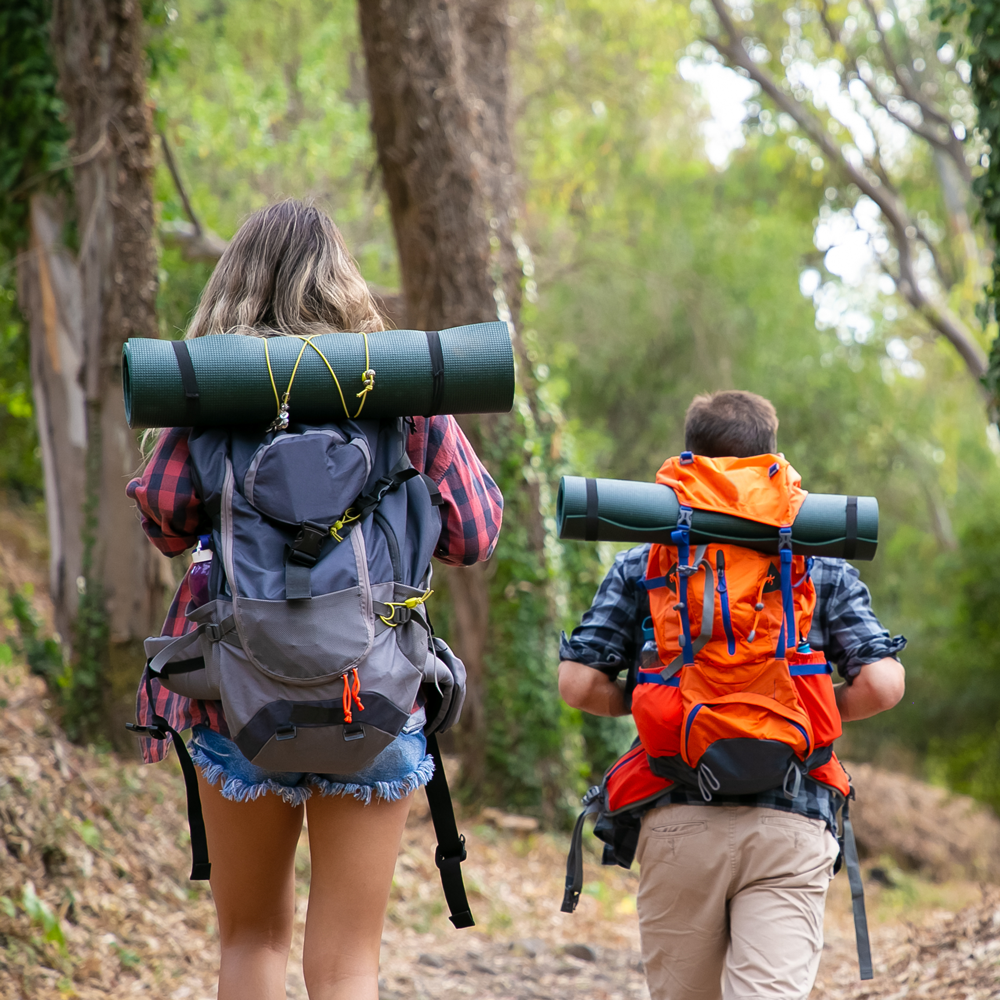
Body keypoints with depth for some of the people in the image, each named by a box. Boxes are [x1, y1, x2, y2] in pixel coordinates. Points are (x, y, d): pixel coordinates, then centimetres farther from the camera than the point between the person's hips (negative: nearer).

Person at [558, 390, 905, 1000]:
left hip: (677, 820, 1)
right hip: (790, 825, -1)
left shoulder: (640, 566, 7)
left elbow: (579, 683, 1)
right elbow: (882, 684, -3)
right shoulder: (824, 567, 7)